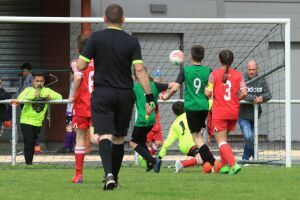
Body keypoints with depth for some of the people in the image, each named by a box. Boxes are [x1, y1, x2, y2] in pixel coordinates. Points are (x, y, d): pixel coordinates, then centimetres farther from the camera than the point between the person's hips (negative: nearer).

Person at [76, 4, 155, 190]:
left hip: (102, 93, -2)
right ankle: (114, 177, 24)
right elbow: (140, 70, -9)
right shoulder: (132, 41, -2)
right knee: (119, 138, 15)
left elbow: (80, 66, -6)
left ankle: (108, 174, -31)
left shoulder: (96, 38, -5)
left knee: (105, 135, -9)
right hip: (125, 94, 2)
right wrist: (150, 96, -8)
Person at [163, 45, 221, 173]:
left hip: (191, 106, -3)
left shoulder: (185, 70, -4)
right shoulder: (208, 71, 1)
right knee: (199, 134, 20)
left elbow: (175, 87, -6)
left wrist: (167, 96, 12)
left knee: (196, 136, -1)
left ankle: (213, 161, -16)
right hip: (204, 106, 3)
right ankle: (207, 162, 15)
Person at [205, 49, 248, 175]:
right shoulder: (238, 75, 1)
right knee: (223, 139, 23)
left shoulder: (214, 74, -6)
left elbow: (208, 93, -12)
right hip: (234, 112, 4)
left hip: (219, 112, -4)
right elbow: (244, 93, -6)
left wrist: (206, 90, 11)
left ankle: (234, 164, -22)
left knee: (221, 141, -3)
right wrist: (235, 99, 13)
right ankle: (225, 165, 20)